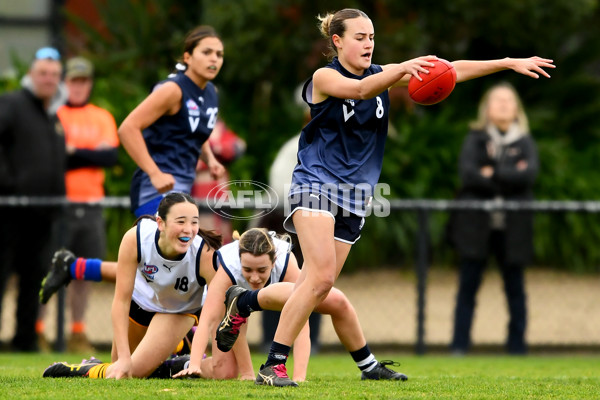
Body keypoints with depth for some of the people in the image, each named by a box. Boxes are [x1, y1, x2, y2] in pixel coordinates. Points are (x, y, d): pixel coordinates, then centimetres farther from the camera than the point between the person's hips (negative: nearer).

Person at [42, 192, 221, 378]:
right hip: (140, 298, 1)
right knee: (120, 368, 14)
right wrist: (124, 357, -35)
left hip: (179, 312, -1)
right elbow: (121, 300, -29)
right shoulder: (135, 238, -35)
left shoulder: (204, 255, -39)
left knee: (135, 372, -11)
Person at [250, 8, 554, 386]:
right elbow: (361, 89, -30)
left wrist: (510, 63, -3)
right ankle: (273, 366, -19)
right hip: (316, 185, -6)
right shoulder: (324, 78, -8)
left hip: (355, 195, 6)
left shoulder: (384, 75, 7)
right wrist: (403, 68, -48)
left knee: (317, 289, 1)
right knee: (321, 278, -20)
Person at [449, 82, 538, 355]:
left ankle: (517, 346, 7)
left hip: (512, 227, 0)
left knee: (515, 288, 3)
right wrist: (511, 176, -12)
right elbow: (467, 172, -9)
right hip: (476, 223, 0)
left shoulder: (525, 142, 9)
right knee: (468, 286, -1)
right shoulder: (475, 139, 8)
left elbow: (530, 173, -9)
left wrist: (493, 174, -13)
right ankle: (459, 346, 1)